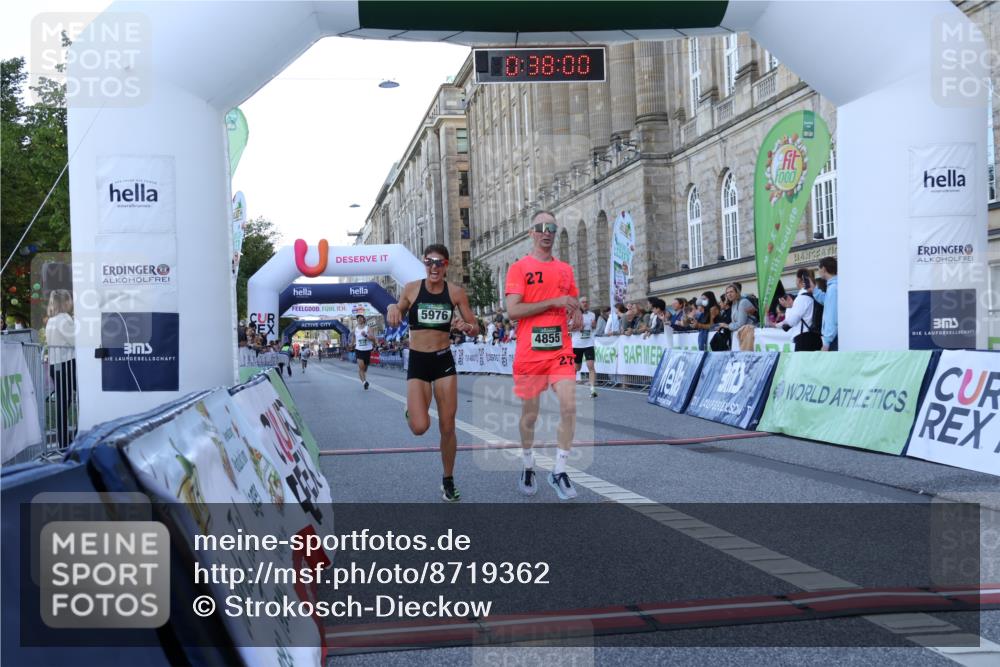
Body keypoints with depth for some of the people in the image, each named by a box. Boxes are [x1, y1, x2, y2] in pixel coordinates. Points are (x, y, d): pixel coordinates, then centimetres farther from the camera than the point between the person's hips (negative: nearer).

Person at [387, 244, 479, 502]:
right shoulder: (411, 288, -2)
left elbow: (476, 328, 3)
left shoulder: (456, 292, -2)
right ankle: (411, 410, 24)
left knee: (447, 428, 4)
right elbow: (396, 318, 12)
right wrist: (393, 309, -11)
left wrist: (466, 327, -20)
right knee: (420, 427, -14)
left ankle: (448, 481, 24)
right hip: (417, 362, -1)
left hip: (444, 361, 1)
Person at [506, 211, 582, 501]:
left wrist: (577, 317, 0)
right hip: (529, 353, -3)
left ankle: (559, 471, 0)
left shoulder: (565, 269, 11)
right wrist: (553, 302, -16)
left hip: (560, 350, 3)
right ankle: (528, 468, 29)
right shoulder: (519, 268, -2)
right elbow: (513, 310, -13)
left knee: (569, 406, -12)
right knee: (529, 414, 9)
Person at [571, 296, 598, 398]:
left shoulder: (592, 315, 5)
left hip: (588, 344, 1)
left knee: (591, 366, -15)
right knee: (577, 367, 13)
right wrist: (577, 327, -18)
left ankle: (593, 389, -18)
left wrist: (594, 325, -5)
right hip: (576, 344, -1)